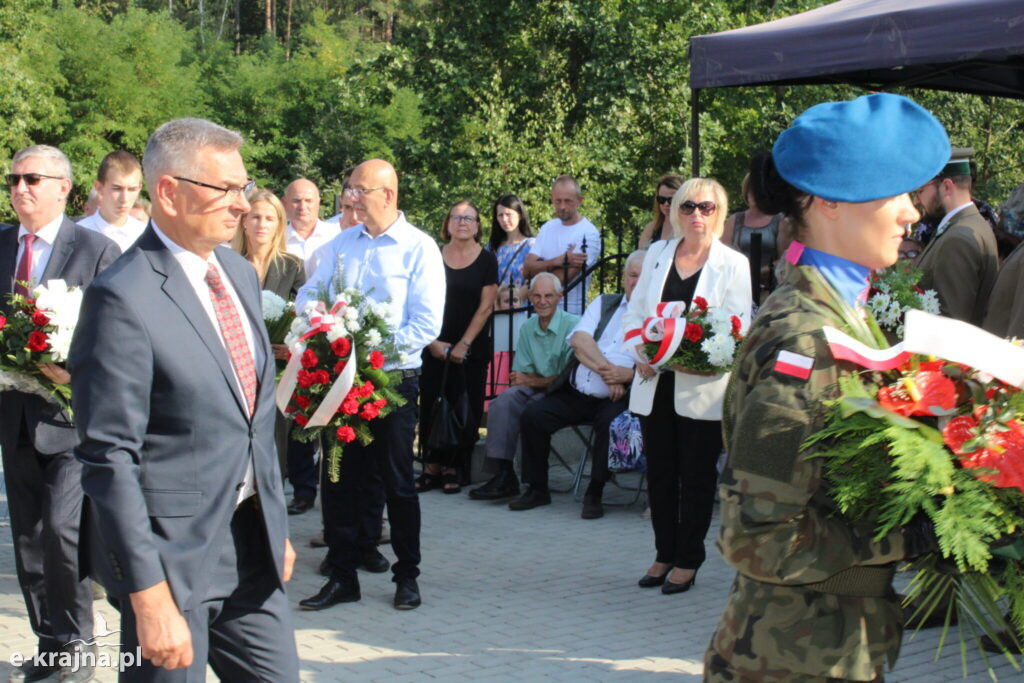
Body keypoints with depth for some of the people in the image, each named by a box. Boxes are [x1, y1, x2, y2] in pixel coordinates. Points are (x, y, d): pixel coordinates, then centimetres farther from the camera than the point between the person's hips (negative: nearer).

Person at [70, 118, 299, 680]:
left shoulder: (239, 273, 8)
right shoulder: (123, 299, -17)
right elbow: (108, 458, -19)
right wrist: (149, 597, -20)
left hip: (252, 541, 7)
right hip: (173, 550, -7)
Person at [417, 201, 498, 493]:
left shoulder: (486, 260, 1)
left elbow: (485, 306, -3)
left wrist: (464, 345, -9)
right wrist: (432, 342, -7)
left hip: (473, 348, -1)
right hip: (435, 346, 1)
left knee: (465, 407, 0)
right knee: (431, 404, -1)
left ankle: (455, 468, 8)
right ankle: (432, 466, 6)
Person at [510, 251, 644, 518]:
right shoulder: (604, 303, 17)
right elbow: (579, 340, 1)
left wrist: (627, 374, -25)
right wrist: (605, 370, -13)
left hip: (615, 398, -5)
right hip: (575, 393, 5)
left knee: (610, 421, -35)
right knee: (532, 415, -12)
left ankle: (595, 494, -16)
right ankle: (537, 489, 2)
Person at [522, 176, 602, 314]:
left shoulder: (589, 233, -10)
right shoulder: (548, 228, 12)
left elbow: (563, 278, -16)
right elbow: (527, 267, 1)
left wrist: (539, 269, 1)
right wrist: (558, 261, -15)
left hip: (571, 313, -5)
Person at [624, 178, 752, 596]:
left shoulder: (733, 264, 0)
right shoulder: (657, 255, 11)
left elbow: (738, 328, -6)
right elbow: (635, 310, 12)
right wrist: (641, 352, -6)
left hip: (702, 387, -4)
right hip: (655, 384, 4)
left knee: (697, 476, 4)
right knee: (659, 473, 10)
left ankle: (687, 560, 15)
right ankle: (665, 554, 22)